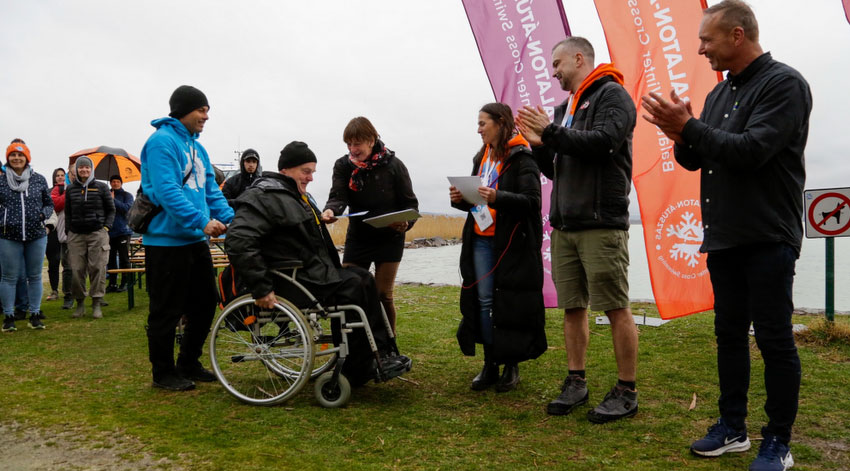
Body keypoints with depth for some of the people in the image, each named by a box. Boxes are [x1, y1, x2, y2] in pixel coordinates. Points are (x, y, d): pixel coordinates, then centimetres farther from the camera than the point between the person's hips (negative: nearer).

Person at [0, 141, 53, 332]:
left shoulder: (39, 180, 6)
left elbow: (49, 204, 14)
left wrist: (43, 215, -5)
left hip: (36, 236, 1)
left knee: (35, 276, 8)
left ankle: (34, 315, 17)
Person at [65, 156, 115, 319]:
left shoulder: (101, 187, 6)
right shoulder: (71, 189, 11)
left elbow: (111, 209, 10)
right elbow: (67, 213, 16)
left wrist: (106, 227, 0)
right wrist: (68, 231, 8)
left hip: (97, 234, -2)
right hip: (76, 235, 2)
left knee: (97, 268, -4)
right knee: (77, 270, -2)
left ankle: (97, 304, 3)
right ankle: (80, 303, 11)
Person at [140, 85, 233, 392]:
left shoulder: (197, 147, 15)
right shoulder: (162, 141, -12)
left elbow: (211, 191, 14)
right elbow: (166, 191, -24)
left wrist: (233, 219, -1)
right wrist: (202, 221, -30)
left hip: (196, 240, 9)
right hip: (167, 240, -9)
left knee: (205, 303, 14)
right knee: (168, 310, 2)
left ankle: (189, 364, 29)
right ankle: (163, 373, 17)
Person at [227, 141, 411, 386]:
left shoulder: (299, 195, 20)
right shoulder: (263, 197, -13)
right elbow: (237, 242, -26)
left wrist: (335, 270, 20)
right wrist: (260, 288, -29)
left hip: (315, 271, 10)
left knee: (363, 279, 1)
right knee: (352, 288, -20)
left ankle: (382, 354, 0)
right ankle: (354, 372, -11)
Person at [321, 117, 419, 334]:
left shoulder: (393, 165, -10)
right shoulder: (343, 165, -4)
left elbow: (410, 203, -6)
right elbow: (338, 196, -17)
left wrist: (405, 222, -27)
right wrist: (330, 210, -40)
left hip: (389, 238, -3)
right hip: (357, 237, 3)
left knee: (383, 294, 0)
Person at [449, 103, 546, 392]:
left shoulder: (521, 158, -7)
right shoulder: (482, 158, 17)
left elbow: (532, 201, -15)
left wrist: (497, 198, -27)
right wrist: (461, 200, 3)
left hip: (512, 243, -7)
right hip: (481, 240, 7)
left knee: (510, 303, -1)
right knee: (484, 301, 6)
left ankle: (511, 366, 13)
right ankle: (490, 365, 14)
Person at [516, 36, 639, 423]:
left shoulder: (612, 95, -1)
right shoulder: (564, 108, 23)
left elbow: (603, 142, -19)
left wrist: (551, 132, -11)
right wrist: (540, 145, 4)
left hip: (601, 223, -8)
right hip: (564, 224, 8)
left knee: (616, 308, -4)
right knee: (572, 306, 9)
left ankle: (626, 392, 6)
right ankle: (576, 383, 19)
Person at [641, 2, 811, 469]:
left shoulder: (783, 83, -9)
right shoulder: (719, 93, 14)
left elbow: (751, 151, -22)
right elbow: (696, 160, 14)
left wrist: (688, 126, -18)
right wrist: (680, 134, -6)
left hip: (768, 238, -8)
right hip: (723, 237, 8)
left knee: (774, 340, 1)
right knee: (729, 334, 13)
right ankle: (733, 428, 25)